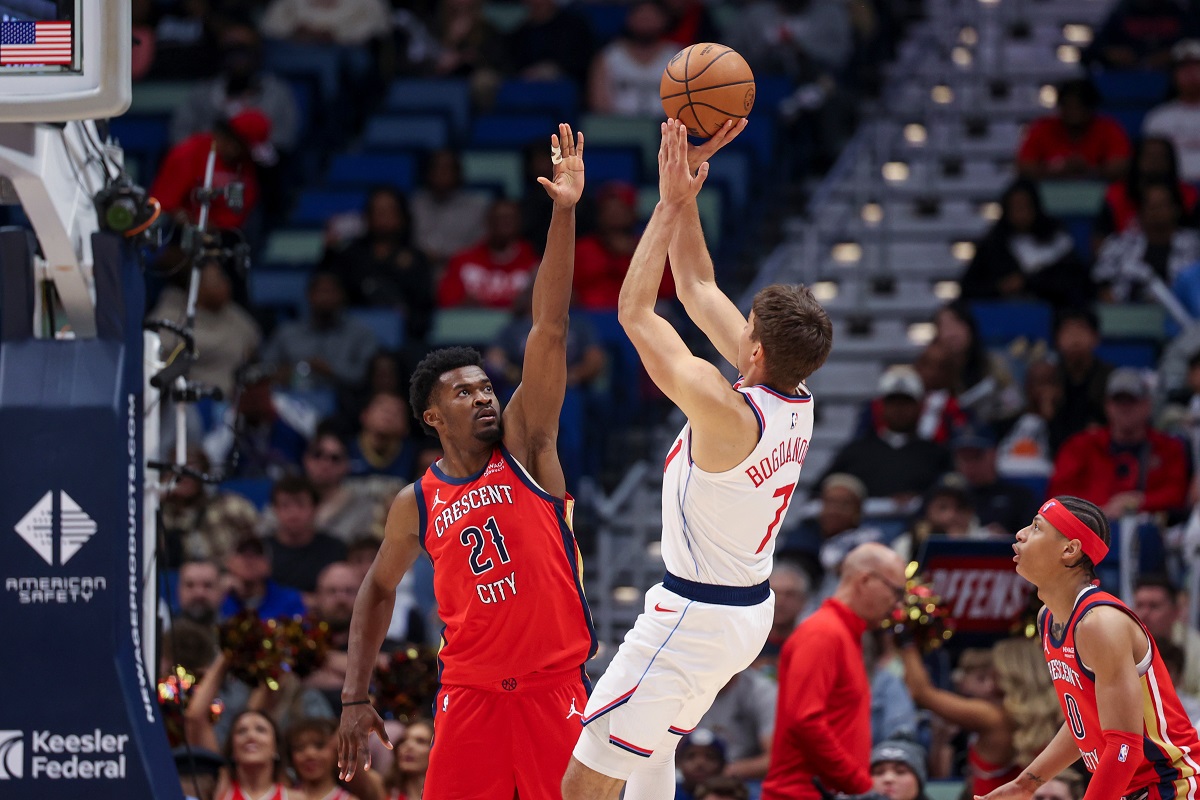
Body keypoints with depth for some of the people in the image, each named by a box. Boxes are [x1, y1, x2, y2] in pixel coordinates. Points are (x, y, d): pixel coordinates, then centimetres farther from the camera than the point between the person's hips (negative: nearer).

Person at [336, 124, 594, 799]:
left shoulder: (524, 445, 1)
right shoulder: (417, 504, 6)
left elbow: (549, 331, -8)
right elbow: (379, 590, 20)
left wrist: (564, 214, -17)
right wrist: (355, 696, 13)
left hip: (554, 686, -1)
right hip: (471, 693, 1)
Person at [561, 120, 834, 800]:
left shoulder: (726, 412, -27)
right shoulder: (797, 402, -3)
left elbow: (636, 311, -21)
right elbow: (698, 289, 5)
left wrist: (672, 202, -16)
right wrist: (686, 190, 2)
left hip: (694, 619, -9)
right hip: (753, 610, 9)